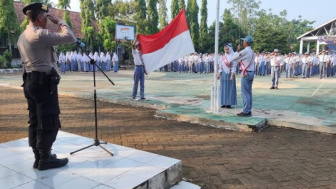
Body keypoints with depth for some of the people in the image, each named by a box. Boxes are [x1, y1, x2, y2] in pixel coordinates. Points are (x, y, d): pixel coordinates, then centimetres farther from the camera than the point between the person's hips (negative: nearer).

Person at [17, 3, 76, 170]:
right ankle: (45, 159, 6)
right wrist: (59, 22, -2)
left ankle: (38, 156, 22)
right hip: (44, 82, -10)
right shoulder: (41, 34, -16)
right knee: (49, 122, -2)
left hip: (30, 81, 10)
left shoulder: (23, 36, 15)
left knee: (35, 120, 13)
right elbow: (70, 38, -18)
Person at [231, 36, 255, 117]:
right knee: (249, 92, 11)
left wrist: (238, 50, 5)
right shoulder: (252, 51, 12)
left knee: (245, 93, -5)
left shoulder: (245, 51, -15)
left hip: (246, 73, -9)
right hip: (251, 73, 9)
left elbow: (233, 58, -7)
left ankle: (246, 111, -2)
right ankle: (248, 110, 16)